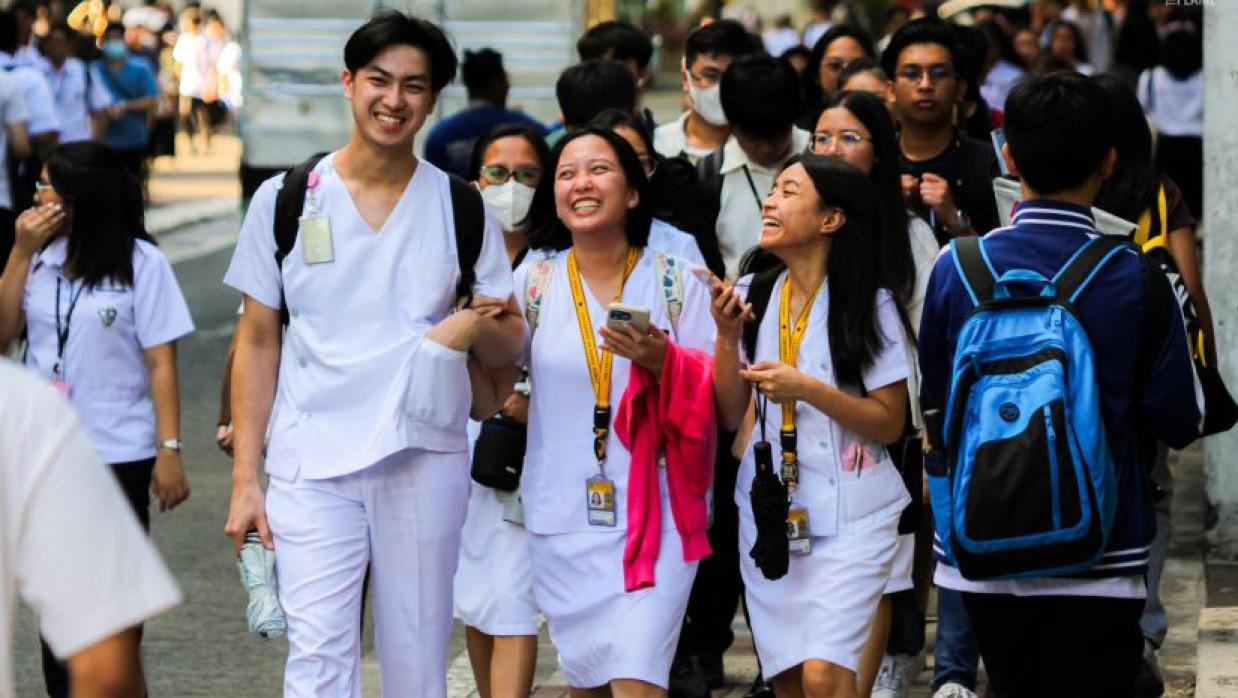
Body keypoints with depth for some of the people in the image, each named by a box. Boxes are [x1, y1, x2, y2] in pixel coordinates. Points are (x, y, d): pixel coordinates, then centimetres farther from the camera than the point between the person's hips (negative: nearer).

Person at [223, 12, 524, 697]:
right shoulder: (284, 201, 4)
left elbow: (509, 348, 11)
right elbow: (257, 342, 7)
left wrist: (480, 328, -14)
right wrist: (244, 479, 2)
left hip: (426, 458, 1)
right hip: (312, 462, -1)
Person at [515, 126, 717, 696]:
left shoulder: (677, 281, 0)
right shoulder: (533, 281, 4)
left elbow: (718, 397, -2)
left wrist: (661, 362, -19)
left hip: (654, 514, -2)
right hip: (562, 516, 2)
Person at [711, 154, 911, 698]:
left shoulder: (868, 305, -7)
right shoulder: (750, 296, 5)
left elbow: (889, 424, -7)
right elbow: (729, 417, 5)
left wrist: (807, 389, -19)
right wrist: (727, 337, -10)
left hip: (849, 516, -5)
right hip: (767, 511, 5)